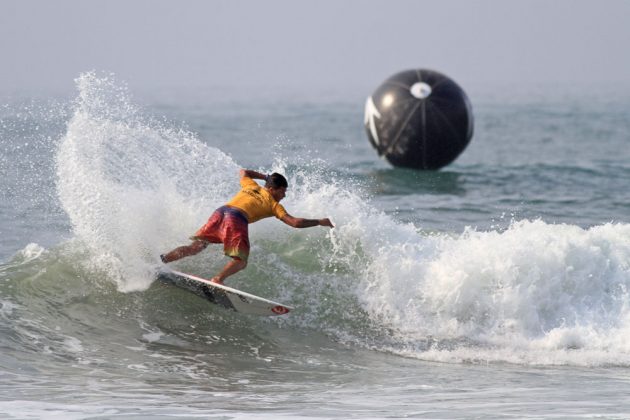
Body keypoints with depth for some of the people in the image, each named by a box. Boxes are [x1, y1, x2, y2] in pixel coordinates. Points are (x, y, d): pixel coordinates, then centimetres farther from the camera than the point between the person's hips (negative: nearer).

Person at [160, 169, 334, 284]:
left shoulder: (251, 186, 29)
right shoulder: (274, 205, 15)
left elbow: (243, 172, 51)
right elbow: (294, 222, 7)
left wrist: (265, 176, 60)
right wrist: (319, 222, 18)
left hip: (220, 212, 6)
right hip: (236, 220, -6)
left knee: (196, 247, 12)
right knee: (240, 261, -7)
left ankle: (162, 260, 0)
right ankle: (218, 279, -32)